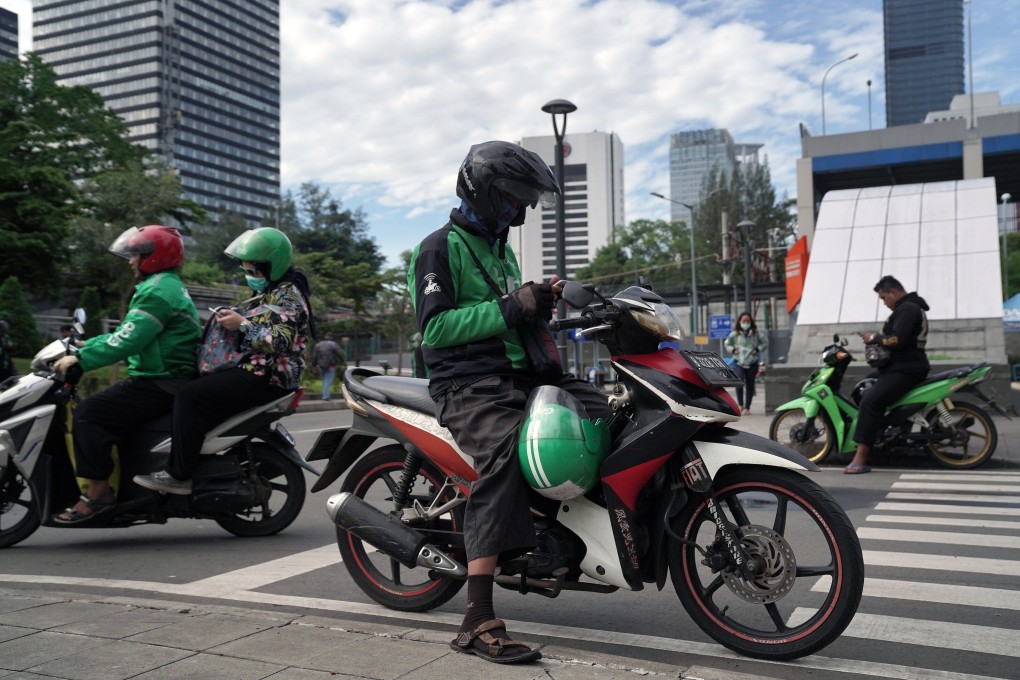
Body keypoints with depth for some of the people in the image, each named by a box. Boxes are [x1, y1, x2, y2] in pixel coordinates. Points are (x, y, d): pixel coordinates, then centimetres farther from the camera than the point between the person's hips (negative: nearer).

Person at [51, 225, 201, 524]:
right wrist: (84, 345, 18)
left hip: (160, 384, -11)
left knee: (88, 414, -16)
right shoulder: (168, 286, 21)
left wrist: (79, 360, -18)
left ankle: (97, 491, -14)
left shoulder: (158, 290, -13)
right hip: (166, 380, 11)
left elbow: (127, 341, -22)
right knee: (102, 411, 16)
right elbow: (126, 332, 25)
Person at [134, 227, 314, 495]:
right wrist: (232, 317, 11)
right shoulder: (271, 291, 19)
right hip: (253, 368, 11)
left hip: (267, 376, -11)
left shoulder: (288, 294, -13)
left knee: (190, 396, -22)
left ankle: (179, 475, -19)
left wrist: (242, 325, -21)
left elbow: (280, 342, -25)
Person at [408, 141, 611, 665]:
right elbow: (435, 327, -15)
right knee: (503, 454, -33)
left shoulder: (500, 250, 25)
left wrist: (540, 303, 8)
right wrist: (510, 308, -18)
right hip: (469, 383, -9)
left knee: (601, 409, -7)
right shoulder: (440, 248, -3)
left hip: (519, 374, 9)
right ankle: (478, 623, -34)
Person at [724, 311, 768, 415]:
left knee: (750, 385, 6)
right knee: (739, 383, -19)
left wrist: (757, 349, -7)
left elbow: (765, 342, 8)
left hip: (752, 363, 1)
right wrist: (733, 350, -3)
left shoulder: (756, 333, -1)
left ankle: (747, 407, 17)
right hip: (738, 362, -1)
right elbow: (727, 343, 14)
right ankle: (740, 405, -5)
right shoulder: (735, 334, 0)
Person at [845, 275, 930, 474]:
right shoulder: (910, 307, 22)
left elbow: (897, 340, -24)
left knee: (871, 400, -27)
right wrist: (876, 337, 9)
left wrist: (875, 337, -9)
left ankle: (860, 459, -33)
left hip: (906, 369, -12)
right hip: (899, 366, 12)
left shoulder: (907, 309, -13)